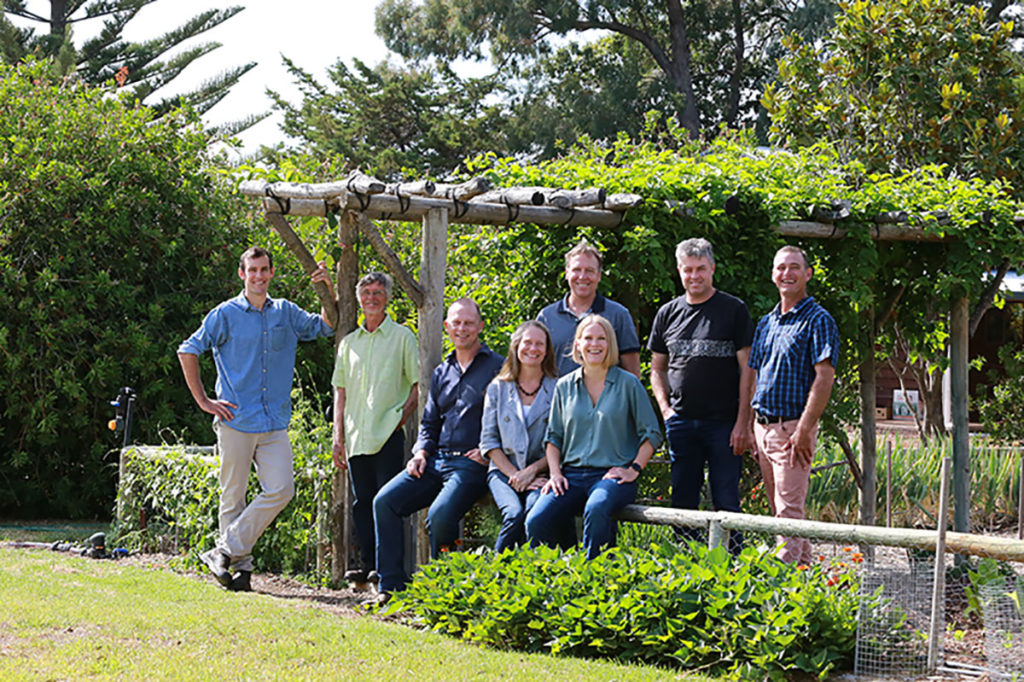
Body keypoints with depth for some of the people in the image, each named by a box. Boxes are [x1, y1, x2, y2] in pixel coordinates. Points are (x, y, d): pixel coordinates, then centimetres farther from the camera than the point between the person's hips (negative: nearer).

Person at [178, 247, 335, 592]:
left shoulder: (286, 313, 12)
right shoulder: (226, 314, 1)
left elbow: (326, 327, 19)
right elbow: (187, 351, 2)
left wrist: (329, 289, 3)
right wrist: (203, 401, -1)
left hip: (275, 423, 3)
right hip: (236, 421, -3)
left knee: (280, 489, -10)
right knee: (233, 498, 0)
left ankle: (225, 551, -3)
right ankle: (240, 565, 10)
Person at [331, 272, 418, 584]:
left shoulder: (402, 336, 4)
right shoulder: (349, 342, 17)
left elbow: (418, 385, 2)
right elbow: (341, 391, 17)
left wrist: (400, 417, -9)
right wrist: (338, 437, 10)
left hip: (388, 435, -5)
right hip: (356, 438, 5)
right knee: (362, 503, 5)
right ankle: (368, 565, 11)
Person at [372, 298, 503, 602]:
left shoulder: (497, 368, 2)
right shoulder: (441, 373, 22)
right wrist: (421, 452, 9)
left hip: (472, 463, -7)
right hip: (436, 460, 7)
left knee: (440, 515, -29)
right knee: (385, 501, -12)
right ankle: (391, 586, -8)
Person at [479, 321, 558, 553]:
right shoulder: (498, 388, 11)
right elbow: (488, 440, 8)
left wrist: (533, 470, -11)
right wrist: (513, 474, -6)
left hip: (542, 472, -1)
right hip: (504, 470, 1)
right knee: (514, 514, -31)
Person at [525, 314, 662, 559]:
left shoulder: (628, 384, 5)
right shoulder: (565, 386, 14)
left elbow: (652, 433, 8)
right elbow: (553, 436, 19)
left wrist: (634, 469, -4)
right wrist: (555, 473, 4)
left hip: (613, 475, -3)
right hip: (572, 475, 3)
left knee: (596, 509, -39)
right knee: (536, 522, -25)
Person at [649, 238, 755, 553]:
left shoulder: (734, 310, 1)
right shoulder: (668, 313, 12)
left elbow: (747, 369, -2)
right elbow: (657, 369, 19)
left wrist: (743, 423, -9)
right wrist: (666, 409, 3)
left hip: (724, 422, -4)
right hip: (681, 422, 4)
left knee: (726, 503, -2)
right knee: (683, 502, 8)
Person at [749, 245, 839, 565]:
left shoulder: (818, 320, -7)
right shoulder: (766, 323, 16)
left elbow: (825, 377, -14)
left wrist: (804, 430, -20)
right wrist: (749, 428, 12)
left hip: (792, 427, -8)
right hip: (763, 427, 8)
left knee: (789, 508, -10)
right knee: (778, 508, 12)